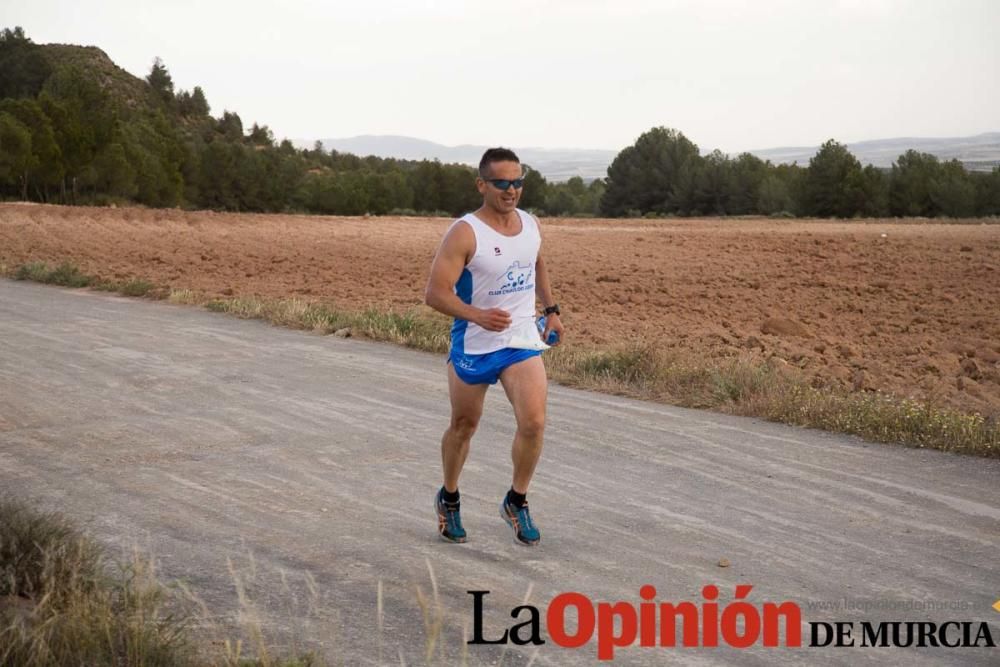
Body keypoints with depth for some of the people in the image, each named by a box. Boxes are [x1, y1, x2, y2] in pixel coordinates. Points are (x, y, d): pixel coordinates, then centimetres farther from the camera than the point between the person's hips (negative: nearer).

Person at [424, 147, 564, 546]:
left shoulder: (531, 224, 2)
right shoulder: (465, 233, -17)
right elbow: (435, 293, -22)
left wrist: (551, 309, 18)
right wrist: (478, 315, -36)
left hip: (522, 342, 4)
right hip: (473, 345, -3)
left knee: (534, 422, -15)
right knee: (463, 425, 13)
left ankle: (516, 502, 7)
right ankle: (449, 499, 37)